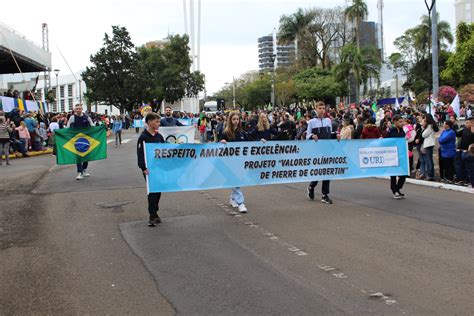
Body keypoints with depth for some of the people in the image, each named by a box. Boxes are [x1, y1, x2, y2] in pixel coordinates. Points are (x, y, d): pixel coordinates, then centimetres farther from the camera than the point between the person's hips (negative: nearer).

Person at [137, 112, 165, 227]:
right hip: (149, 168, -6)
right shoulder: (143, 137, -9)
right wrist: (144, 168, -20)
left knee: (159, 190, 9)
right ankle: (152, 215, 3)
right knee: (152, 191, -5)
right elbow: (140, 154, -13)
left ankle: (155, 212, 22)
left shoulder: (159, 136, 8)